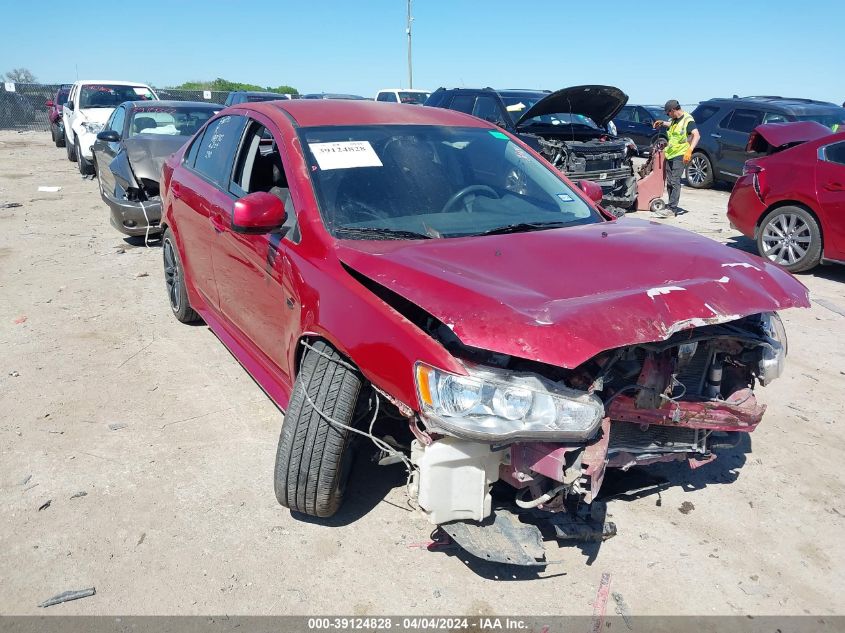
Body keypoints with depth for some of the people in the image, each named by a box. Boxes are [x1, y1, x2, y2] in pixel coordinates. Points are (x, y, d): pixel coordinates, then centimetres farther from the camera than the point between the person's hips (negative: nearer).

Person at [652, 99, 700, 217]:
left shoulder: (688, 120, -12)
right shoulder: (674, 120, 16)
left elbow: (696, 135, -23)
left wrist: (689, 150, -34)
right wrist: (663, 123, 29)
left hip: (680, 155, -9)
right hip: (670, 154, 9)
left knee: (675, 182, -14)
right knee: (669, 182, 8)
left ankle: (672, 209, -17)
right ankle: (672, 207, 15)